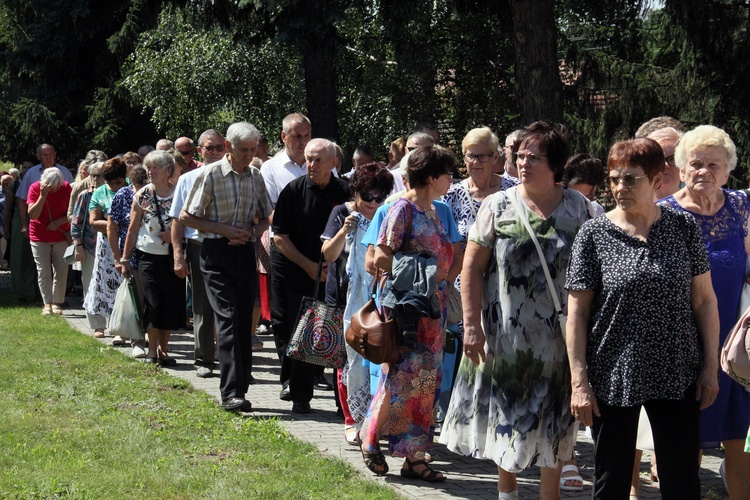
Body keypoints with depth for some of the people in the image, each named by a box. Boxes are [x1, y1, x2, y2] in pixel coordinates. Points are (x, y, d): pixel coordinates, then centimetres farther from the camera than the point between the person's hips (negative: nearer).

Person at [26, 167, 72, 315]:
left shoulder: (66, 188, -6)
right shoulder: (35, 188, -10)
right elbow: (32, 214, -17)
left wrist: (59, 221, -19)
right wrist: (42, 196, -26)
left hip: (61, 236, 1)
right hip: (40, 237, -1)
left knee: (61, 270, -1)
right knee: (43, 271, -5)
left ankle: (57, 303, 6)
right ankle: (47, 303, -2)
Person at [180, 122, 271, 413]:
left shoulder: (256, 177, 10)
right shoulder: (211, 174, -5)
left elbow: (265, 219, 18)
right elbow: (186, 217, -5)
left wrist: (251, 231, -5)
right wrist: (225, 230, -13)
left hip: (245, 253, 5)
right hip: (216, 254, -5)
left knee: (244, 323, 5)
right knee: (227, 318, -15)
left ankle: (240, 390, 12)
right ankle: (231, 392, -19)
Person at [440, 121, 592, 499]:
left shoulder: (578, 207, 1)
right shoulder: (498, 206, -2)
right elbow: (472, 268, -3)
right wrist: (472, 325, -9)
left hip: (557, 336, 0)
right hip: (505, 333, 0)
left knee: (553, 417, 7)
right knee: (506, 412, 9)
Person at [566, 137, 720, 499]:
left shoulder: (683, 227, 1)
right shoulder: (594, 234, -3)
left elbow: (704, 300, 5)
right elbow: (577, 311, -3)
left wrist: (710, 367, 1)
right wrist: (579, 381, -8)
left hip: (677, 376, 1)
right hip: (612, 378, -1)